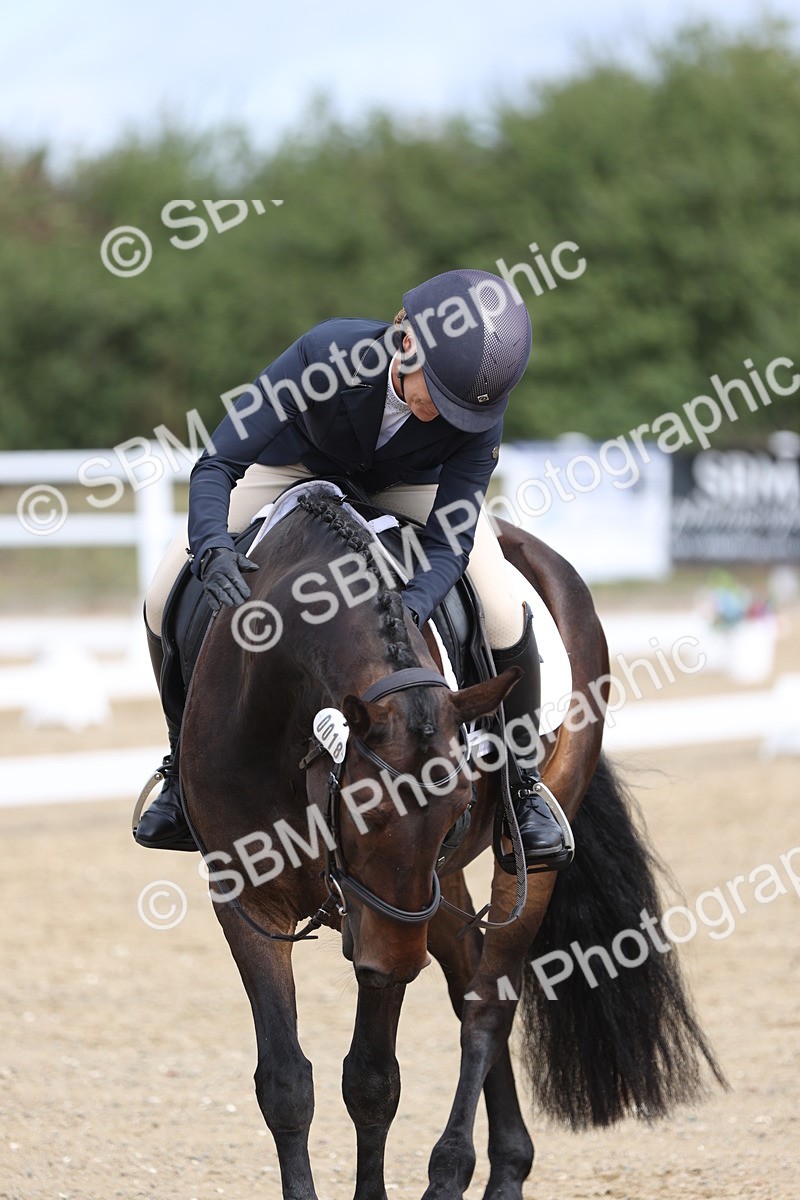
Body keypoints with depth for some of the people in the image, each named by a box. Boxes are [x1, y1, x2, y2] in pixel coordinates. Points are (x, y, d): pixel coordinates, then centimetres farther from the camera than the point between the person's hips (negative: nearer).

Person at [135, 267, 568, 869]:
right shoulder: (329, 352, -41)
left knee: (504, 612, -22)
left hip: (414, 487, 0)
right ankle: (185, 766, 10)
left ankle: (523, 783, 3)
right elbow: (216, 464, -38)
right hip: (299, 464, 0)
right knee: (167, 596, -14)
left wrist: (402, 618, -55)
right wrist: (212, 549, -58)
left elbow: (449, 543, -35)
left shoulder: (479, 417, -35)